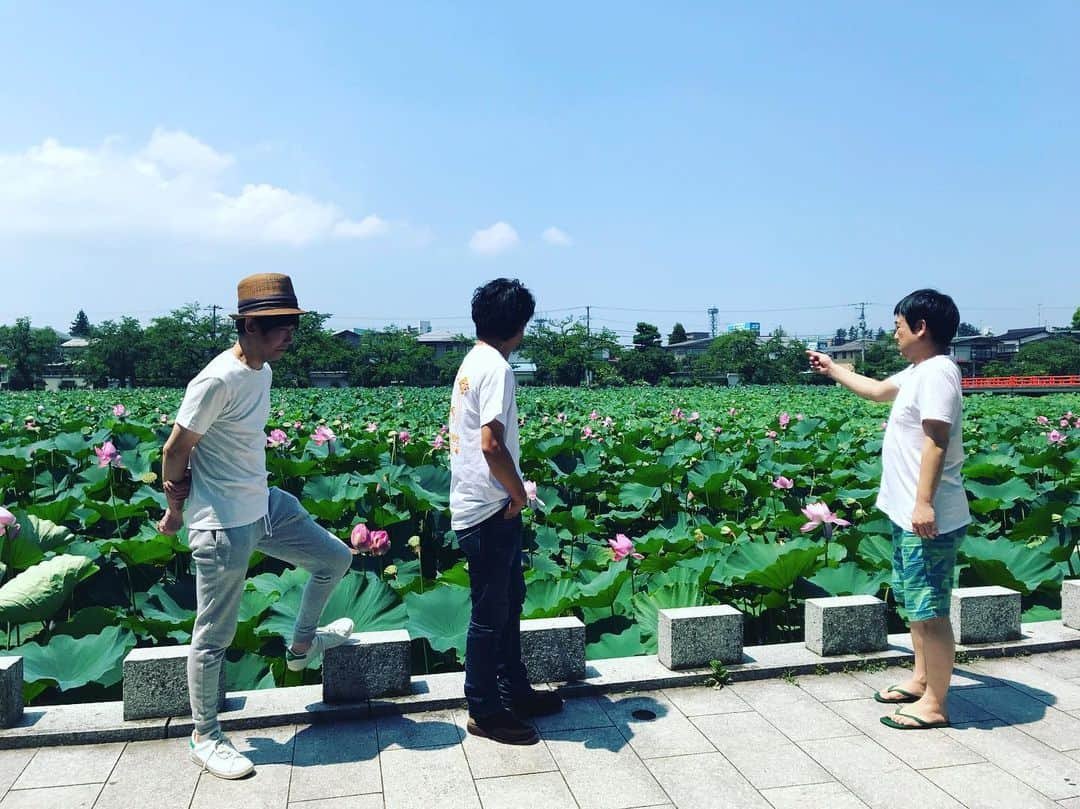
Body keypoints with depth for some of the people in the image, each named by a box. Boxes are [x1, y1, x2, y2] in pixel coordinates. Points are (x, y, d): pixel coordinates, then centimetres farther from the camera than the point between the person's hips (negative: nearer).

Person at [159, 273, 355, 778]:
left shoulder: (262, 371, 4)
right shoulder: (218, 381, -23)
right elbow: (174, 451, -16)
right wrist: (177, 510, -3)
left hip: (266, 507, 9)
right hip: (224, 526, -9)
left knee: (335, 559, 18)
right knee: (214, 636, 5)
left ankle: (302, 645, 40)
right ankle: (206, 739, 23)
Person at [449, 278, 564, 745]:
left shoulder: (473, 362, 12)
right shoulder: (495, 367, -18)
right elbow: (492, 443, -28)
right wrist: (519, 493, -12)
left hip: (482, 506, 10)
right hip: (490, 512, -10)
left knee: (509, 600, 21)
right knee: (490, 612, 4)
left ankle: (515, 691, 35)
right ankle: (485, 712, 19)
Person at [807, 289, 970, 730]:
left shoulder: (937, 371, -17)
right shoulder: (916, 372, 14)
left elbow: (937, 440, -26)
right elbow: (877, 390, 33)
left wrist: (925, 501, -30)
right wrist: (833, 369, 40)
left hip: (928, 518, -11)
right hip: (906, 513, 11)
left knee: (930, 608, -2)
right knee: (915, 602, 21)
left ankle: (935, 703, 9)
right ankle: (921, 678, 36)